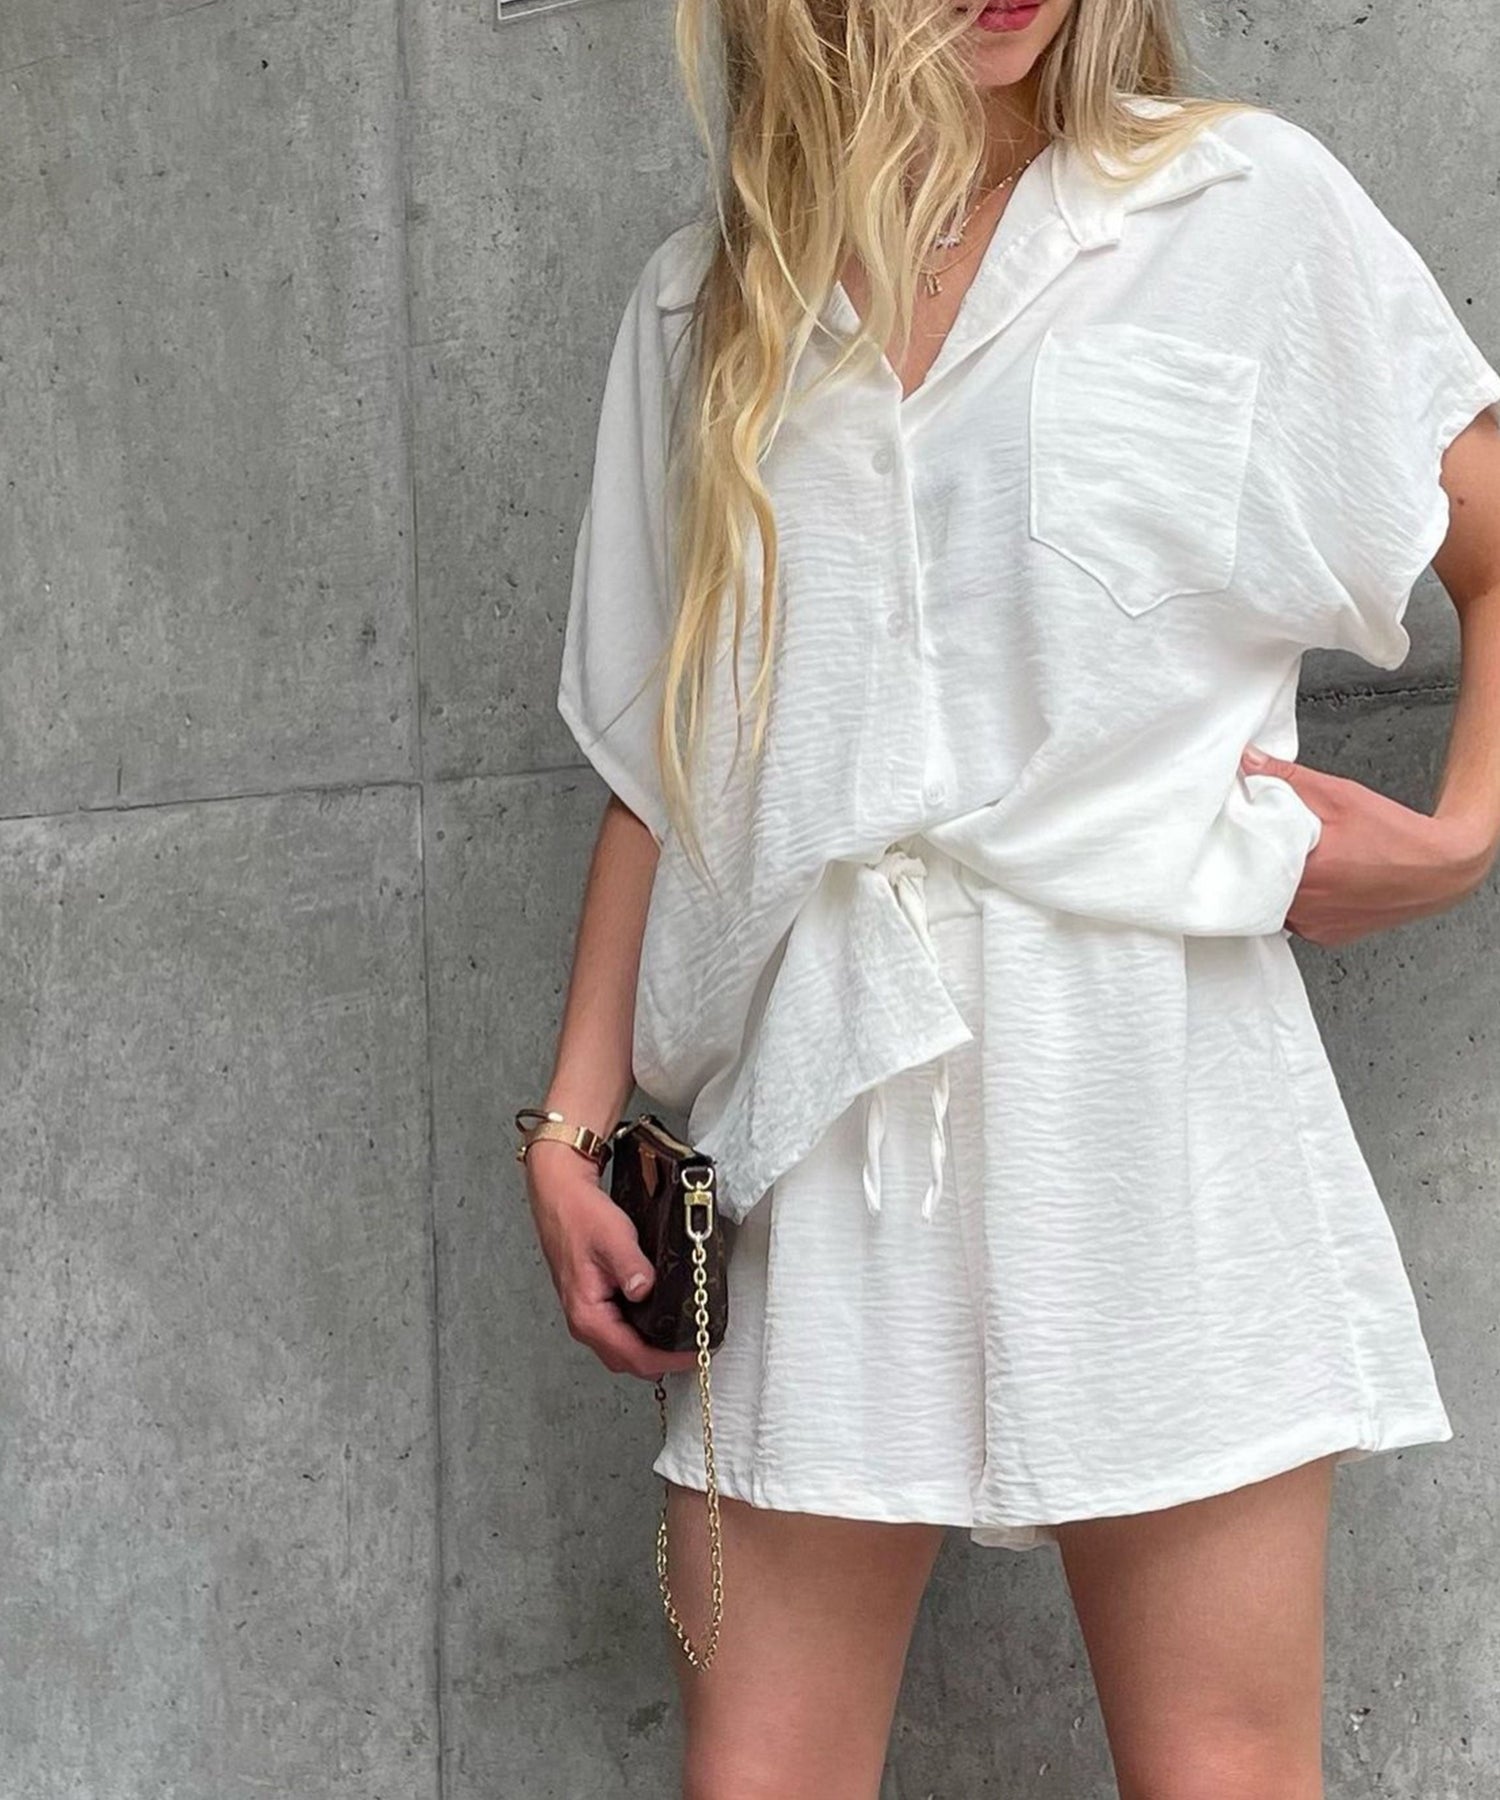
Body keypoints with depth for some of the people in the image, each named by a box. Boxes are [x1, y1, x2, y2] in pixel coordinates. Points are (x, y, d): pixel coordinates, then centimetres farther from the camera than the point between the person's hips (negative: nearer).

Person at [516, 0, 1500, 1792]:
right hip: (812, 1118, 3)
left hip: (1143, 1095, -2)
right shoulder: (702, 304, 13)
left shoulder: (1250, 202, 5)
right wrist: (573, 1120, 10)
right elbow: (662, 762, 14)